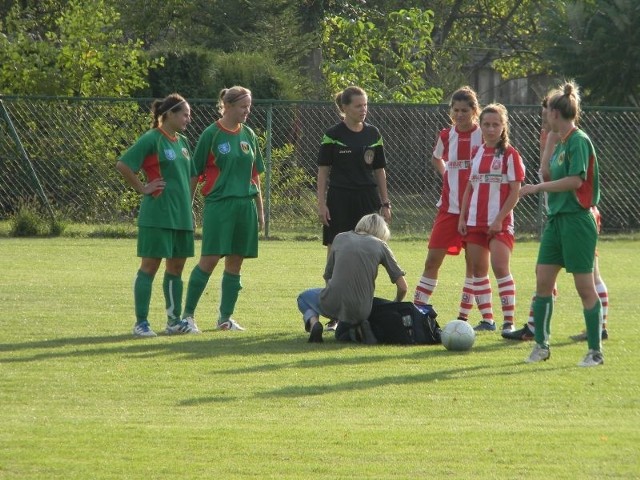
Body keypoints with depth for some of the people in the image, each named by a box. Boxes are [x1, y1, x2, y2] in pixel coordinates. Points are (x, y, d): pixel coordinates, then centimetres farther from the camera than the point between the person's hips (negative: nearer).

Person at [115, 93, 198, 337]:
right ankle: (141, 322, -1)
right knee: (150, 265, -4)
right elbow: (122, 165, -16)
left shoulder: (182, 142, 14)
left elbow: (191, 176, 27)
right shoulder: (152, 140, -10)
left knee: (176, 267, 11)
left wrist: (188, 204, 18)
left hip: (181, 215, 8)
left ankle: (174, 320, 18)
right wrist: (142, 188, -11)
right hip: (158, 214, -8)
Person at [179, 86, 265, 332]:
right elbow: (195, 172, -3)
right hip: (218, 204, -5)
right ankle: (188, 314, -1)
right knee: (209, 260, -9)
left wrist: (260, 209, 16)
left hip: (245, 205, 5)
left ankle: (225, 317, 14)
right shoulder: (212, 134, -4)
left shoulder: (248, 135, 12)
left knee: (235, 262, 6)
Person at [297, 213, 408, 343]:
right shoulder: (380, 245, 7)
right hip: (361, 310, 1)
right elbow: (403, 287, 6)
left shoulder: (340, 238, 12)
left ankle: (313, 321, -1)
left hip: (332, 305, -1)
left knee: (303, 298, 32)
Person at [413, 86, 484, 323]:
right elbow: (436, 159, 26)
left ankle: (464, 316, 9)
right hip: (449, 208, 4)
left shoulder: (484, 136, -6)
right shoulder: (446, 136, 6)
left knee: (474, 263, 2)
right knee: (432, 259, 1)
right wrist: (449, 176, 9)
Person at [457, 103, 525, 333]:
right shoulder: (477, 153, 12)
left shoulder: (510, 154, -5)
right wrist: (462, 217, 7)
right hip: (475, 221, 6)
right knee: (478, 269, 6)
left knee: (500, 267, -14)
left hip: (499, 222, -6)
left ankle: (509, 321, -12)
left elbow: (515, 192, -9)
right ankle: (487, 320, 14)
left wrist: (499, 219, -15)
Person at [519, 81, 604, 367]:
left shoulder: (579, 141, -13)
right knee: (543, 280, 6)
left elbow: (576, 180, -22)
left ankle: (595, 351, 3)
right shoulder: (562, 143, 15)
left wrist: (538, 188, -18)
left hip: (577, 220, -9)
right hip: (557, 219, 9)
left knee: (585, 287, -4)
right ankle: (541, 345, 14)